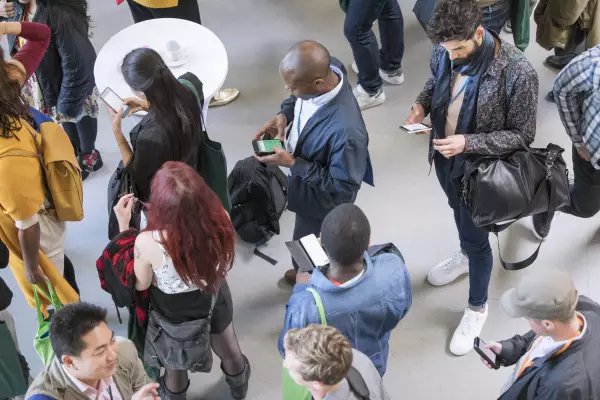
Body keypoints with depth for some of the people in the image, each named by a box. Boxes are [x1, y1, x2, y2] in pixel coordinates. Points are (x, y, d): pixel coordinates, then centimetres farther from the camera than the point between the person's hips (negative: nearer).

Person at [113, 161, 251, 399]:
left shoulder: (148, 243, -41)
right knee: (230, 353, 36)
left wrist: (123, 225, -19)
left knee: (174, 366, 32)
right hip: (214, 301, 3)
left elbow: (140, 284, -18)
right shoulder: (221, 220, -33)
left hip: (172, 312, -3)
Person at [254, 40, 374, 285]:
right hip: (304, 181, 7)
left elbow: (342, 189, -31)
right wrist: (285, 114, -16)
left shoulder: (345, 132, -47)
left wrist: (292, 164, -31)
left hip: (321, 201, -7)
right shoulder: (327, 68, -24)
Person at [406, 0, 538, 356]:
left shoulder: (518, 74, -32)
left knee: (476, 236, 12)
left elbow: (522, 135, -22)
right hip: (444, 158, 6)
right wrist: (422, 104, -14)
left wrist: (468, 143, -32)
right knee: (459, 213, 32)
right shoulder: (445, 53, -16)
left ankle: (478, 307, 37)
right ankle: (466, 256, 64)